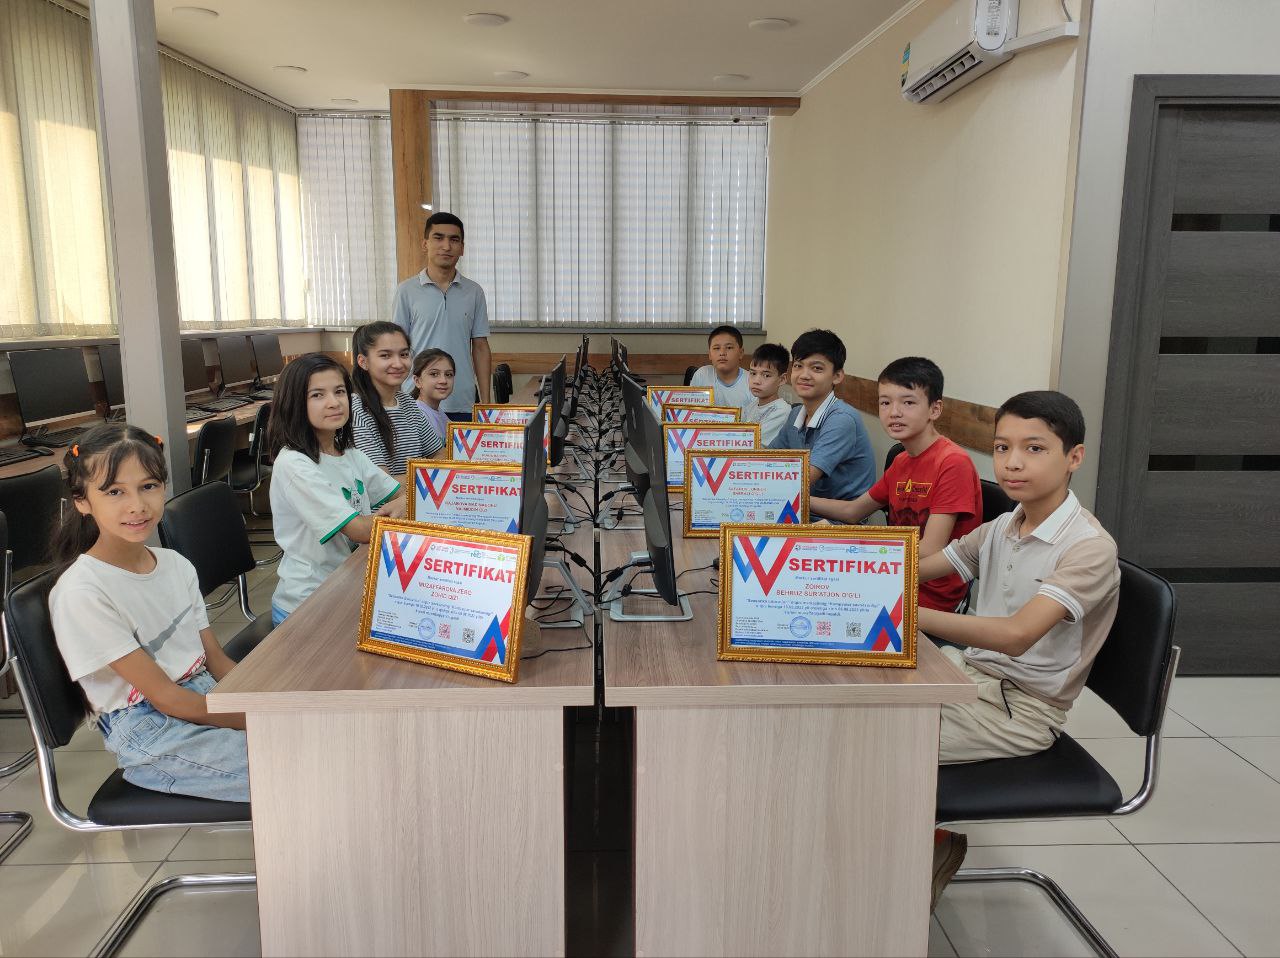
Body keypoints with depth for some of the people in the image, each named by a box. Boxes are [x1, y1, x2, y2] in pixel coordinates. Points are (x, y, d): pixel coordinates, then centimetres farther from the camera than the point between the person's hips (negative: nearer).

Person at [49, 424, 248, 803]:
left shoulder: (176, 565, 5)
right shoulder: (81, 593, -17)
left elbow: (217, 660, 7)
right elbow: (165, 697, -16)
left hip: (207, 697, 7)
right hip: (150, 734, -7)